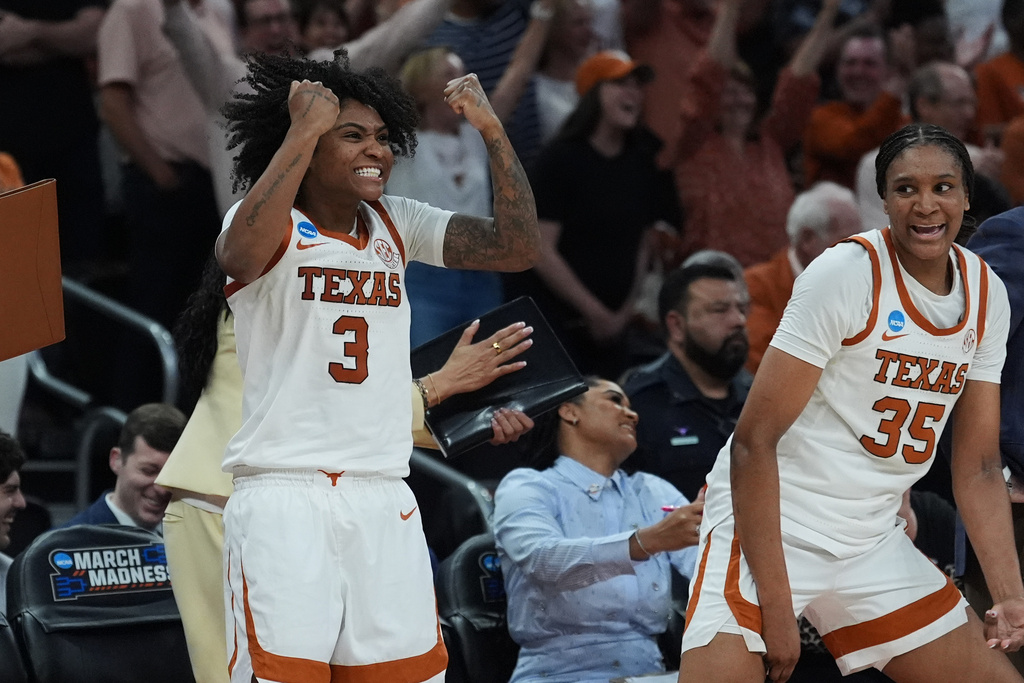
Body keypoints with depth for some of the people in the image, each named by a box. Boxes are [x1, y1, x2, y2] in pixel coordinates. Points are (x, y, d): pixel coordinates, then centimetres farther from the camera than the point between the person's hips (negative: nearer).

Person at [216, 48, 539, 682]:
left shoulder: (396, 225, 13)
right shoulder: (273, 223, -3)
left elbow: (517, 247, 6)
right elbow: (242, 254, -27)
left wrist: (492, 129, -3)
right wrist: (302, 131, -24)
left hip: (385, 502, 5)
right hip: (284, 494, -5)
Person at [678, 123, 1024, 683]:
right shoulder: (848, 273, -16)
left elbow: (978, 467, 11)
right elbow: (754, 440, -18)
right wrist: (774, 606, -22)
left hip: (871, 543, 7)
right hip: (768, 530, -7)